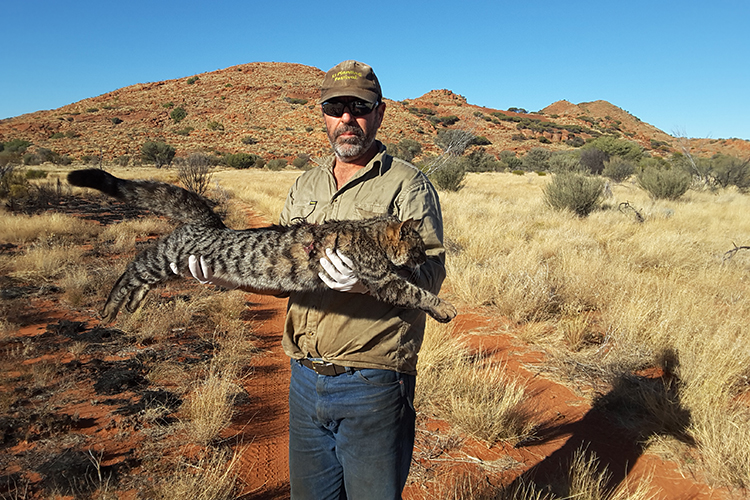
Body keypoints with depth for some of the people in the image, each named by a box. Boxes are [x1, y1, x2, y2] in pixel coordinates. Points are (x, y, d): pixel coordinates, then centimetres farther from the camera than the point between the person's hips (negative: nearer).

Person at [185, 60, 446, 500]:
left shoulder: (407, 184, -5)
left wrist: (367, 281, -34)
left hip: (372, 385, -5)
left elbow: (430, 274, -16)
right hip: (305, 380, 6)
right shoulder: (306, 186, 13)